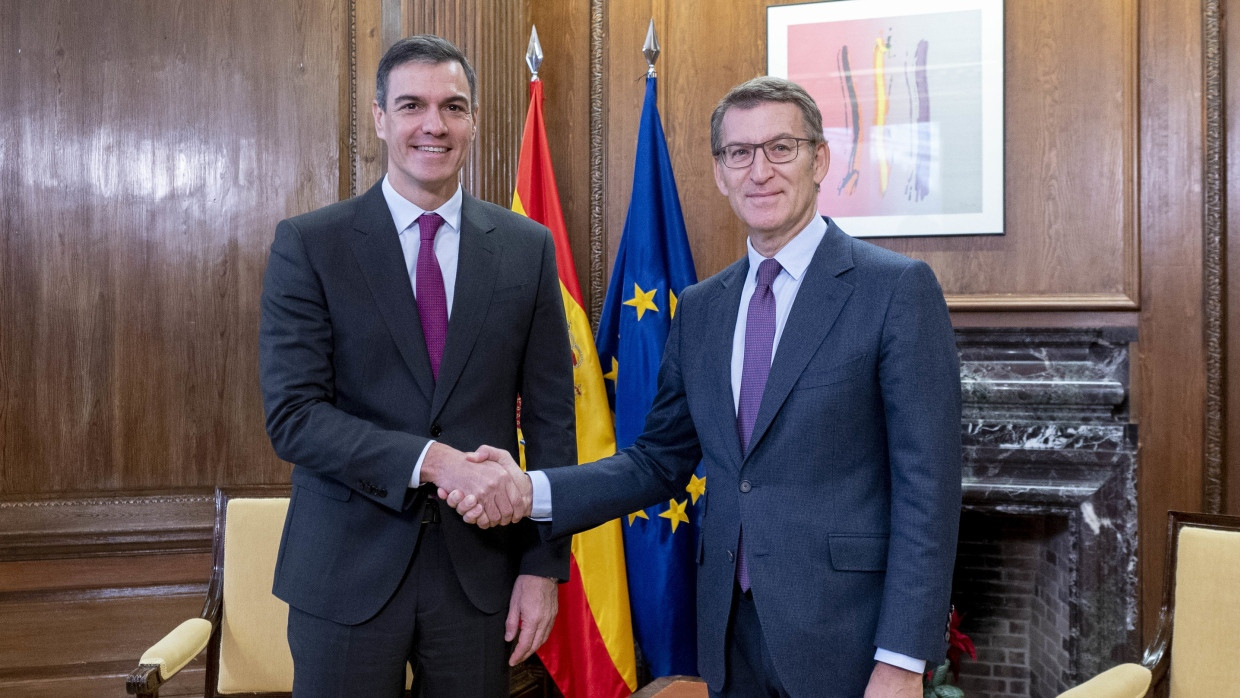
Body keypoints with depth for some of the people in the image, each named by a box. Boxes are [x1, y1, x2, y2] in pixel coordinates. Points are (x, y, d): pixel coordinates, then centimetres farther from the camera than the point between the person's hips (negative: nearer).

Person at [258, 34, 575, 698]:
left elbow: (550, 418, 3)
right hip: (347, 568, -1)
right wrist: (431, 461, -22)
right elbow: (292, 414, -11)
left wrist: (543, 566, 0)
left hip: (480, 565, 2)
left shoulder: (528, 247, 2)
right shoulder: (308, 244, -4)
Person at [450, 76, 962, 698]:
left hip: (846, 639, -5)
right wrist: (533, 492, -5)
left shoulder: (898, 288, -8)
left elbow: (927, 481, -11)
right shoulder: (699, 308, 9)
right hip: (730, 633, 5)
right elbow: (661, 460, 10)